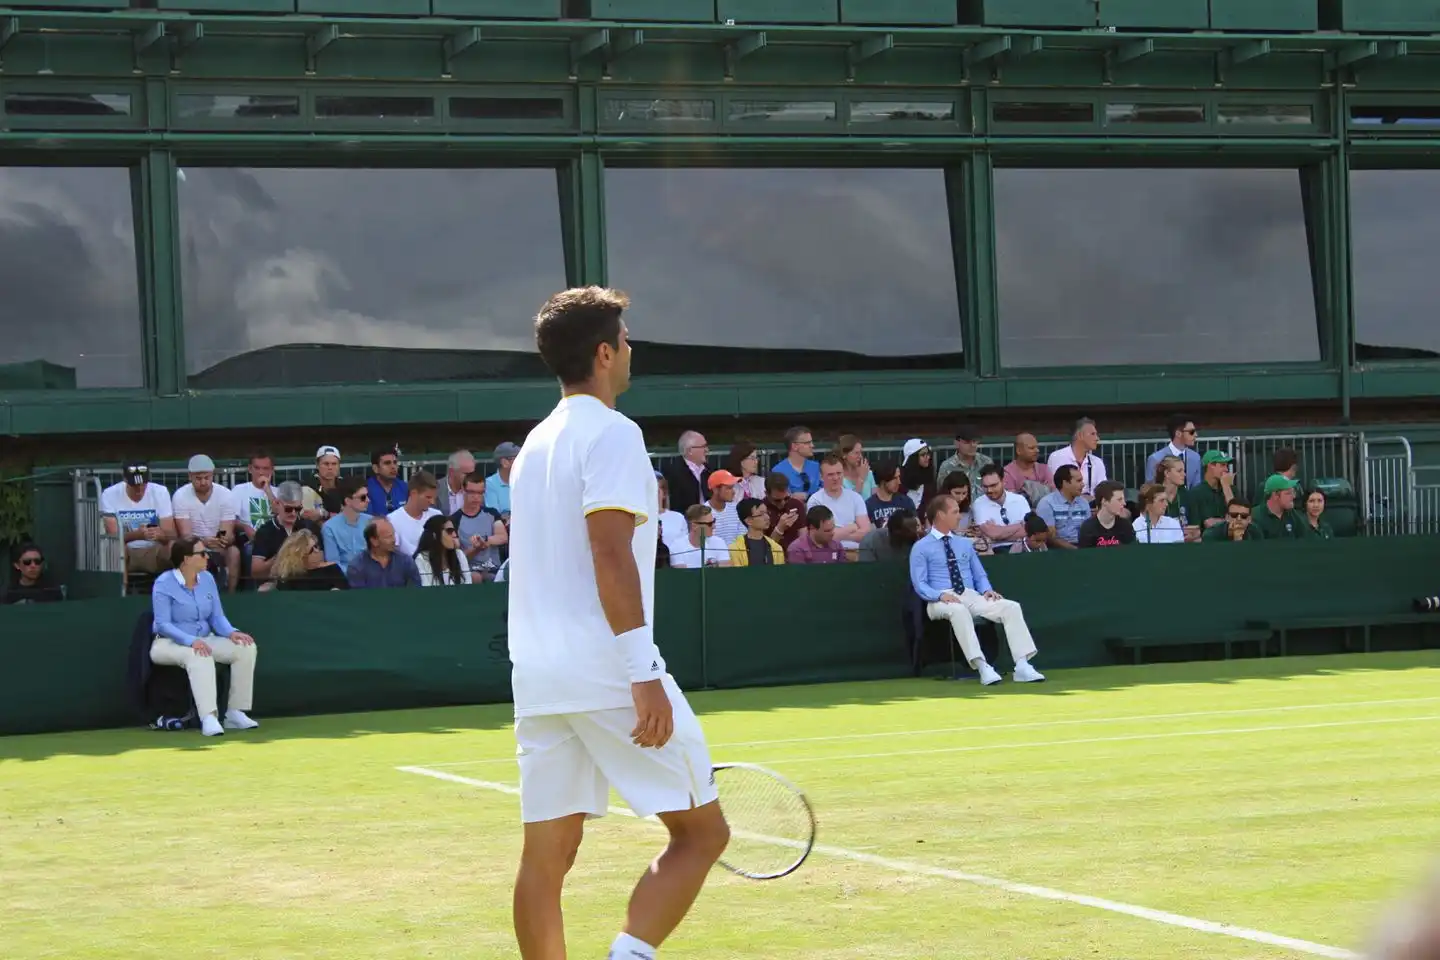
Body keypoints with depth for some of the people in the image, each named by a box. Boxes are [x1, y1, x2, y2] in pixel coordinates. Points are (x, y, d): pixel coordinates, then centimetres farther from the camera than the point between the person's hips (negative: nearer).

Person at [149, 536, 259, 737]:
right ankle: (208, 718, -50)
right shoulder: (164, 584, -13)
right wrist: (191, 641, -35)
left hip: (203, 640, 7)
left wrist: (231, 632, -16)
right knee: (199, 656, -39)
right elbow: (163, 624, -20)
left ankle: (235, 713, -14)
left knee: (246, 648, -15)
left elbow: (216, 616, 7)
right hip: (169, 644, -7)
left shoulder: (207, 579, 6)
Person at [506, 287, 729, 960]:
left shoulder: (537, 442, 18)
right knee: (701, 832, -1)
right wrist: (644, 675, -21)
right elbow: (611, 556, -18)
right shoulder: (610, 433, -8)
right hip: (609, 672, -8)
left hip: (537, 676, 8)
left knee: (547, 853, 5)